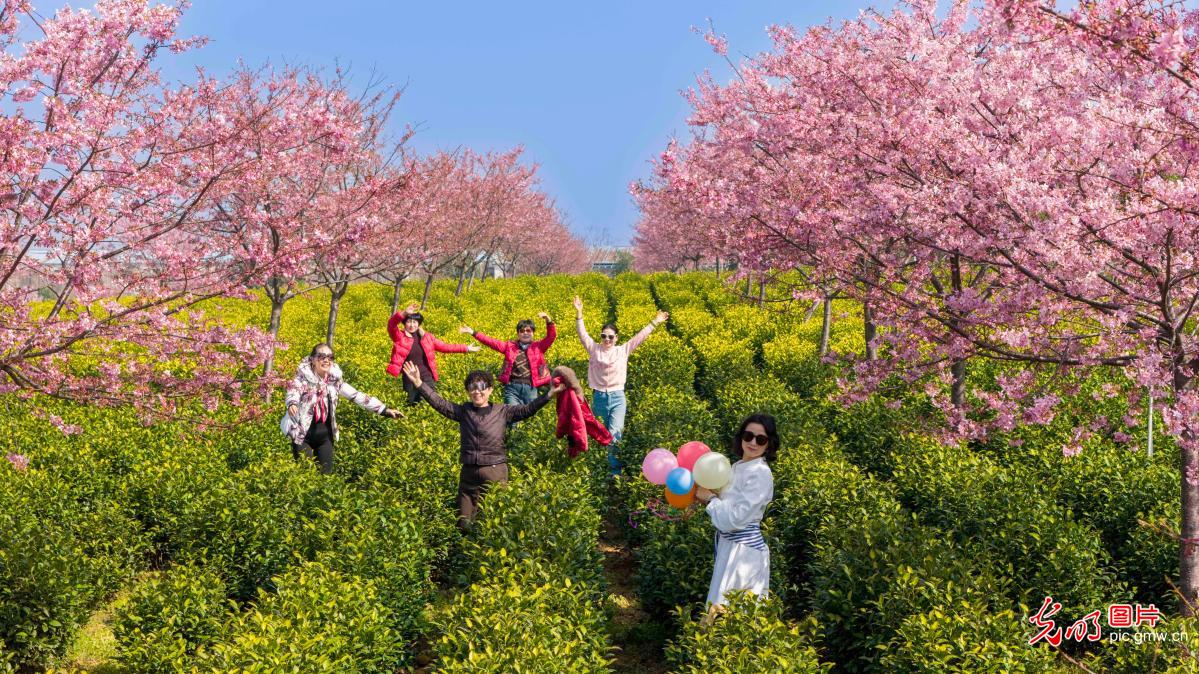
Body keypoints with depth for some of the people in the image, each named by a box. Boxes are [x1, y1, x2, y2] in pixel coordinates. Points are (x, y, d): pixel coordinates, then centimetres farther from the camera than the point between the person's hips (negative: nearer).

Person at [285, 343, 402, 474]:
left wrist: (385, 410, -4)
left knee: (326, 472, 6)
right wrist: (292, 404, -53)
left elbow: (357, 396, 2)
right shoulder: (302, 378, -10)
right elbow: (293, 393, -27)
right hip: (303, 435, -4)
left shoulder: (334, 380, 1)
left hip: (325, 436, 4)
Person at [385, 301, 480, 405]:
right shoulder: (399, 337, -3)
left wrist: (466, 348, 13)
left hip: (427, 379, 2)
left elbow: (445, 347, 14)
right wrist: (404, 313, -39)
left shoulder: (426, 336, 7)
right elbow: (391, 324, -21)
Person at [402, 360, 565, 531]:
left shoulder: (502, 412, 1)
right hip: (468, 473, 2)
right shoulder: (463, 411, 6)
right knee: (464, 525, 5)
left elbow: (527, 409, -8)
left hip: (495, 473, -2)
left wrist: (550, 393, -20)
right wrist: (419, 383, -12)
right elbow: (439, 403, -2)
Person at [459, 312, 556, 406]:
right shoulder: (510, 346, 14)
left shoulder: (538, 347, 12)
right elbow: (491, 342, 10)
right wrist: (473, 333, 3)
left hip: (530, 388, 0)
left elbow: (552, 336, 1)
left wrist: (548, 321, -16)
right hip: (512, 387, 0)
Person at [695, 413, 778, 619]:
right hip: (729, 545, 9)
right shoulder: (737, 467, 9)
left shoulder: (761, 474, -18)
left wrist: (710, 498, -10)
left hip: (743, 550, -9)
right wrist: (705, 497, 1)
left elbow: (734, 519, -22)